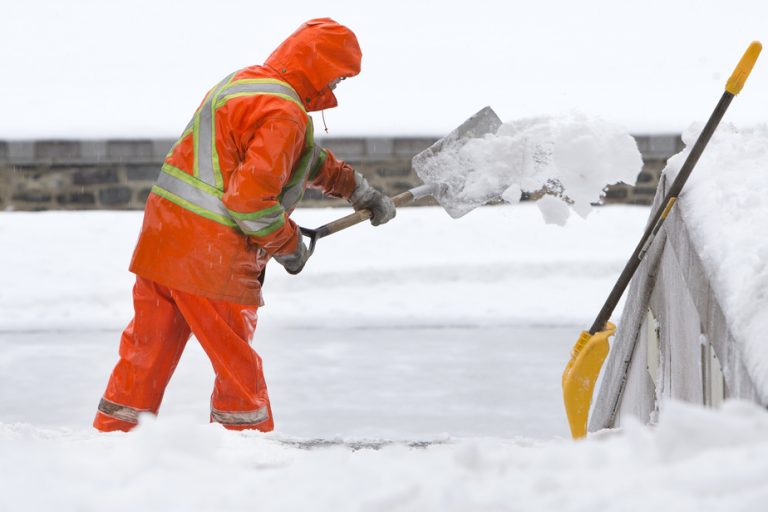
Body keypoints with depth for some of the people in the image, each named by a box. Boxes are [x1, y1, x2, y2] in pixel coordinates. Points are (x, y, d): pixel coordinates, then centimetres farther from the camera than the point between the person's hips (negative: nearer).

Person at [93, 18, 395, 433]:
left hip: (162, 235, 9)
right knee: (238, 367, 4)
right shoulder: (283, 114, -16)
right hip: (209, 256, -9)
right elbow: (251, 198, -23)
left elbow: (310, 159, 30)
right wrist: (290, 244, -7)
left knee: (148, 352, 17)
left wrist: (358, 190, 32)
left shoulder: (244, 82, 15)